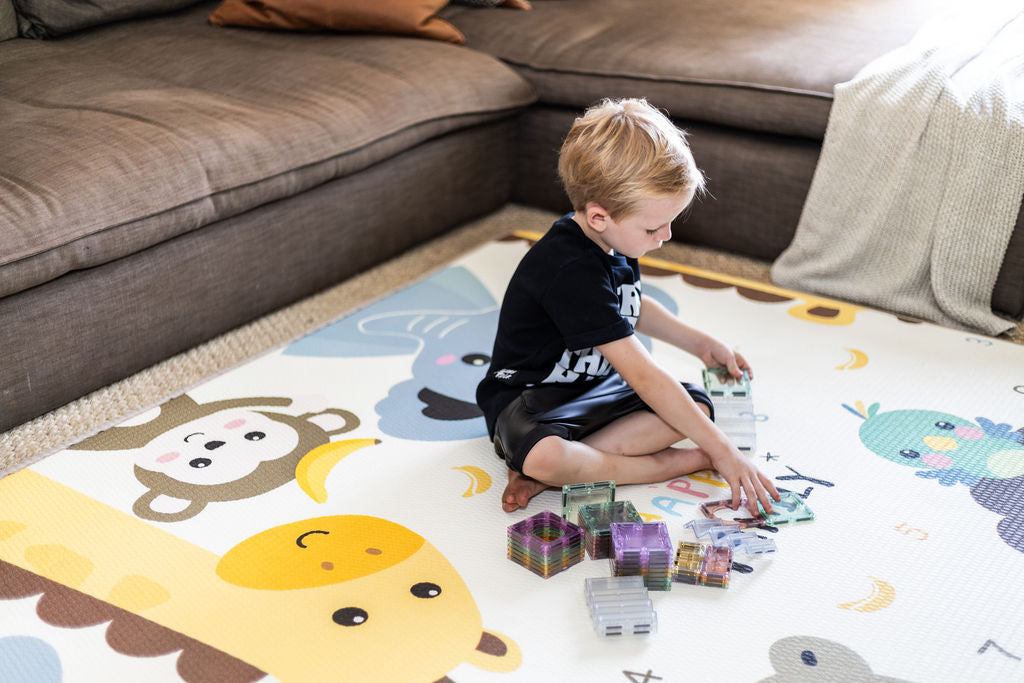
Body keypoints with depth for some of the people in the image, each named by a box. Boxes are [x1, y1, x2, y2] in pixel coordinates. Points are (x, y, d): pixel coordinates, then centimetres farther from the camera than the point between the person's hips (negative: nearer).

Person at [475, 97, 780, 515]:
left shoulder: (611, 241, -2)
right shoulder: (570, 271, -31)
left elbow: (630, 308, 24)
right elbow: (644, 377, -32)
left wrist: (700, 344, 15)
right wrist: (722, 451, -29)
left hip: (597, 386, 10)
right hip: (531, 398, -9)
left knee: (699, 406, -7)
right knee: (545, 457, -41)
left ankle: (545, 474, -16)